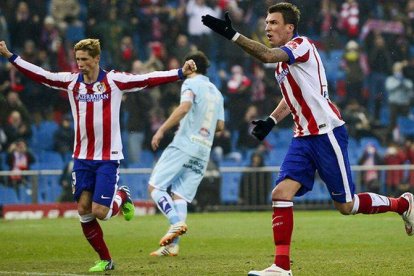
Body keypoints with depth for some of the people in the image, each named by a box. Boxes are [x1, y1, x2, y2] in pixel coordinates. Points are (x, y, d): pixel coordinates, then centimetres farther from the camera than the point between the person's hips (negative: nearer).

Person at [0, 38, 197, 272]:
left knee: (99, 212, -11)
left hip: (108, 158, -4)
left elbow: (148, 79, -12)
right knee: (84, 210, -2)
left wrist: (181, 73, -21)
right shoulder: (71, 81, 3)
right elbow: (38, 74, 7)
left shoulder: (114, 80, -6)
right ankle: (105, 260, 13)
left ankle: (122, 197, 23)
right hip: (82, 158, 4)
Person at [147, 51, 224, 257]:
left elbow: (185, 107, -19)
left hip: (184, 145, -7)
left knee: (154, 186, -4)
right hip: (203, 153, 7)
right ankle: (172, 245, -6)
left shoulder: (191, 83, -1)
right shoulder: (216, 92, 21)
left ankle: (177, 223, -23)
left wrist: (162, 130, -18)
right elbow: (220, 125, 20)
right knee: (180, 196, 4)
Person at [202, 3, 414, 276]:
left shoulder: (302, 45, -13)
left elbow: (267, 55, -32)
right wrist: (271, 120, 12)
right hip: (304, 138, 8)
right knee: (281, 194, -8)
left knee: (346, 205, 1)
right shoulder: (282, 62, 14)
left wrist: (231, 34, -37)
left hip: (327, 133, -8)